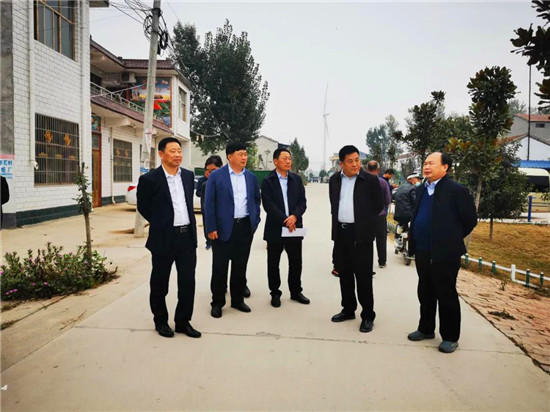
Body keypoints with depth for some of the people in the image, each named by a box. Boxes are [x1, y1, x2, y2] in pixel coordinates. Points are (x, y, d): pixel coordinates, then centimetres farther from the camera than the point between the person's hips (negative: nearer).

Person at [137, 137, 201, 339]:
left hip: (187, 236, 4)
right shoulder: (149, 179, -9)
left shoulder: (188, 175, 7)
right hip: (164, 238, -4)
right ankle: (160, 321, 30)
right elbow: (143, 207, 2)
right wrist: (162, 224, 9)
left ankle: (183, 321, 24)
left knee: (188, 282, 8)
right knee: (160, 283, 11)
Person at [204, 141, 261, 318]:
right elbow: (209, 203, -6)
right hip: (223, 228, -4)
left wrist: (255, 221, 7)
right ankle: (217, 303, 18)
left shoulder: (251, 177, 8)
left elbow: (256, 200, 17)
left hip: (245, 227, 4)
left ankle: (238, 300, 26)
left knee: (240, 266, 12)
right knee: (220, 267, 4)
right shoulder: (216, 176, -4)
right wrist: (211, 228, -10)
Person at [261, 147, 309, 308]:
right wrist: (285, 220, -16)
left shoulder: (297, 179, 9)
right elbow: (268, 205, -11)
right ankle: (275, 293, 22)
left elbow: (302, 201, 3)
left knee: (296, 262, 10)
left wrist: (295, 216, -15)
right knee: (273, 263, 7)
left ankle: (295, 291, 27)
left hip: (294, 227, 3)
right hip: (275, 228, -3)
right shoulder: (267, 181, -3)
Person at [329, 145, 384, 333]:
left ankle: (367, 316, 12)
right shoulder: (334, 180, 9)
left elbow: (379, 205, 2)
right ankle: (348, 309, 29)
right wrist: (338, 219, 12)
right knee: (344, 273, 14)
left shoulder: (370, 180, -5)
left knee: (363, 276, -1)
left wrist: (364, 219, 5)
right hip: (341, 233, 5)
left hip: (361, 234, -5)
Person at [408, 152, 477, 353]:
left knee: (446, 295, 5)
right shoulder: (422, 189, 11)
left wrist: (452, 239, 0)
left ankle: (450, 337, 20)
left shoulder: (456, 190, -12)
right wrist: (415, 242, 14)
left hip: (445, 254, -7)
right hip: (422, 252, 7)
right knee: (425, 294, 17)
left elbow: (470, 219, -8)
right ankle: (426, 329, 33)